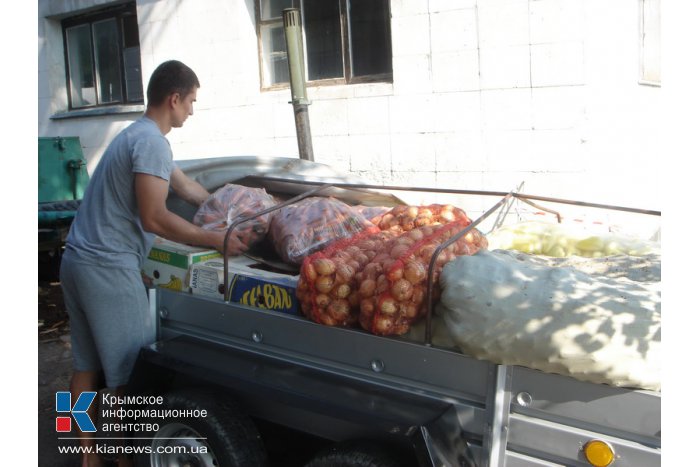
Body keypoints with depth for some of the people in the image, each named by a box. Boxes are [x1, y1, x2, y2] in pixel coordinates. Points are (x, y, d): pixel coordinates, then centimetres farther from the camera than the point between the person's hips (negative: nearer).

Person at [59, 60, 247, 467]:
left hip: (80, 261, 10)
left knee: (88, 365, 16)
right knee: (130, 372, 1)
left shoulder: (137, 134, 18)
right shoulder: (152, 142, -15)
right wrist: (217, 240, -15)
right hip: (108, 268, -10)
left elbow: (188, 188, 24)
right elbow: (154, 218, -21)